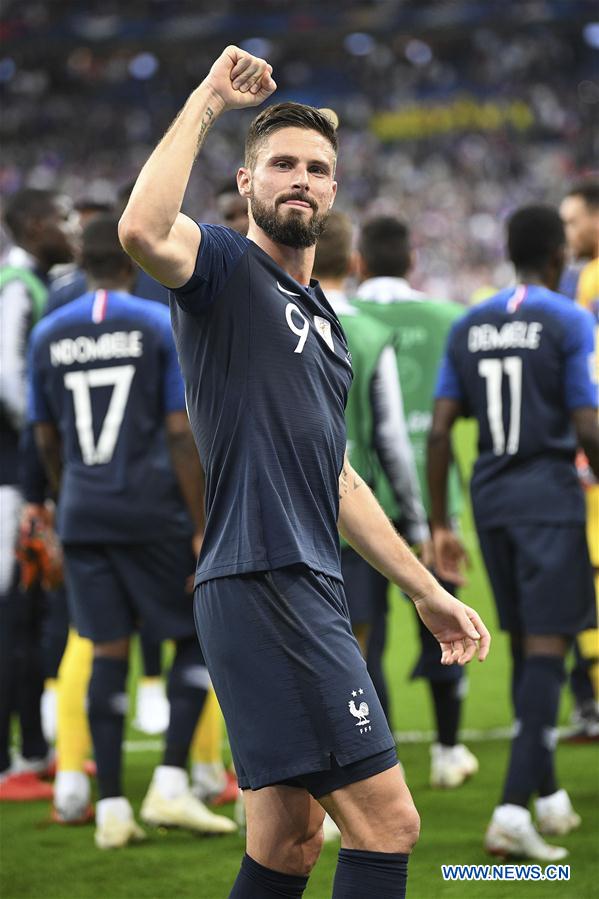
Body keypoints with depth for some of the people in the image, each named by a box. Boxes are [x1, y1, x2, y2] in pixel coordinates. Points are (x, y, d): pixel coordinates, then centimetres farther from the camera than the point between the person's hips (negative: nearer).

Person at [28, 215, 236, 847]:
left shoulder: (47, 336, 7)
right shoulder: (163, 326, -4)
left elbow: (47, 442, 13)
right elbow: (182, 436, -8)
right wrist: (202, 529, -6)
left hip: (83, 517, 4)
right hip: (152, 513, -4)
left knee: (108, 653, 7)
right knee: (195, 636, 9)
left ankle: (111, 807, 5)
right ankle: (169, 785, -1)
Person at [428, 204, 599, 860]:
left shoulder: (468, 328, 8)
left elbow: (440, 431, 5)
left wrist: (440, 524, 9)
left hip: (490, 498, 6)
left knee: (525, 647, 17)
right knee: (545, 651, -6)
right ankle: (512, 810, -17)